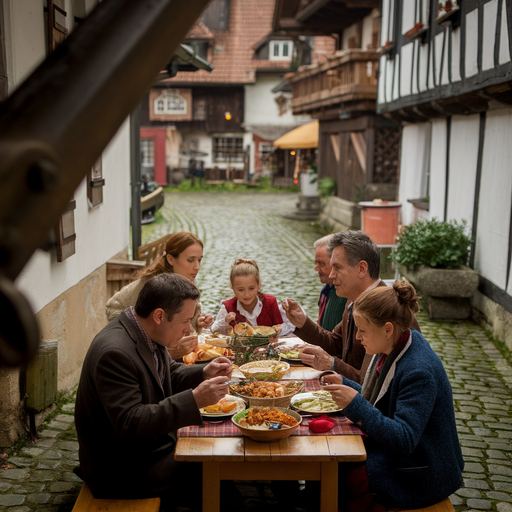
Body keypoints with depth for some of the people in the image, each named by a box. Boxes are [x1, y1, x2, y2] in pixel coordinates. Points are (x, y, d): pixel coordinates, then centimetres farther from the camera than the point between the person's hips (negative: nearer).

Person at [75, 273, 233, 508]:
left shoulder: (147, 334, -1)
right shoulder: (115, 352, -30)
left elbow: (169, 374, 15)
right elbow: (129, 424, -33)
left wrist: (203, 373, -5)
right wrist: (194, 400, -35)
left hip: (154, 440, 9)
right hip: (124, 470, -9)